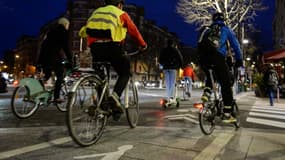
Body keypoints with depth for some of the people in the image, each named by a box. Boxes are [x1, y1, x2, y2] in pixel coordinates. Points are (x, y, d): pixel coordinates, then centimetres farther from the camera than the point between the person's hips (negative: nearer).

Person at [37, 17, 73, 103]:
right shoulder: (63, 31, 3)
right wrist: (70, 60, -4)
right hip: (54, 57, -7)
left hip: (44, 57, 7)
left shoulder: (51, 31, 24)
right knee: (60, 76, 0)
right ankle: (56, 97, -6)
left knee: (47, 75, 22)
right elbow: (66, 47, -6)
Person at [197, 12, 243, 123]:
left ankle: (206, 93, 6)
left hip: (203, 58, 4)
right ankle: (227, 114, 4)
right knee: (226, 85, 5)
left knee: (210, 77, 33)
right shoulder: (226, 30, 20)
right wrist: (239, 60, 29)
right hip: (217, 57, -4)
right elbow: (236, 45, 19)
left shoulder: (207, 30, 30)